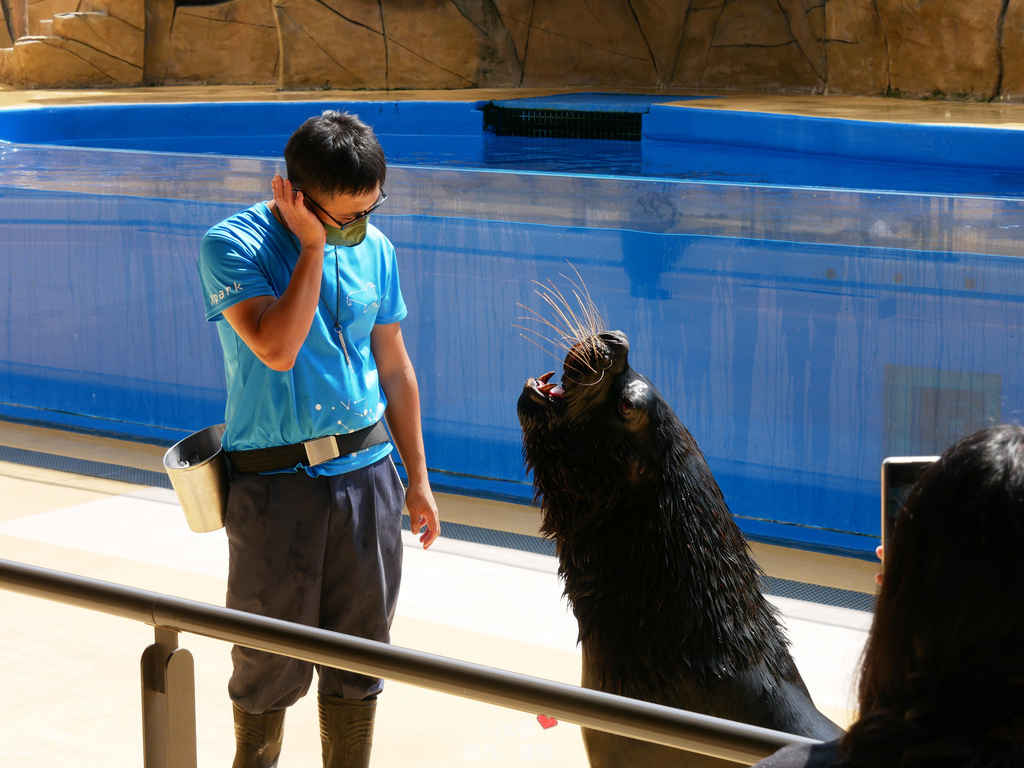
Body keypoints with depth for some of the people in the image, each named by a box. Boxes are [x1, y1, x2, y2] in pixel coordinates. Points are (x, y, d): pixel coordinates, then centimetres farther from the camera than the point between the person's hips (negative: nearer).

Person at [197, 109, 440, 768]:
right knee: (272, 663, 7)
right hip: (274, 483, -4)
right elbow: (277, 348, -25)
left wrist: (417, 478, 16)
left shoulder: (374, 248, 6)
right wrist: (314, 245, -19)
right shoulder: (234, 246, -10)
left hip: (366, 470, 4)